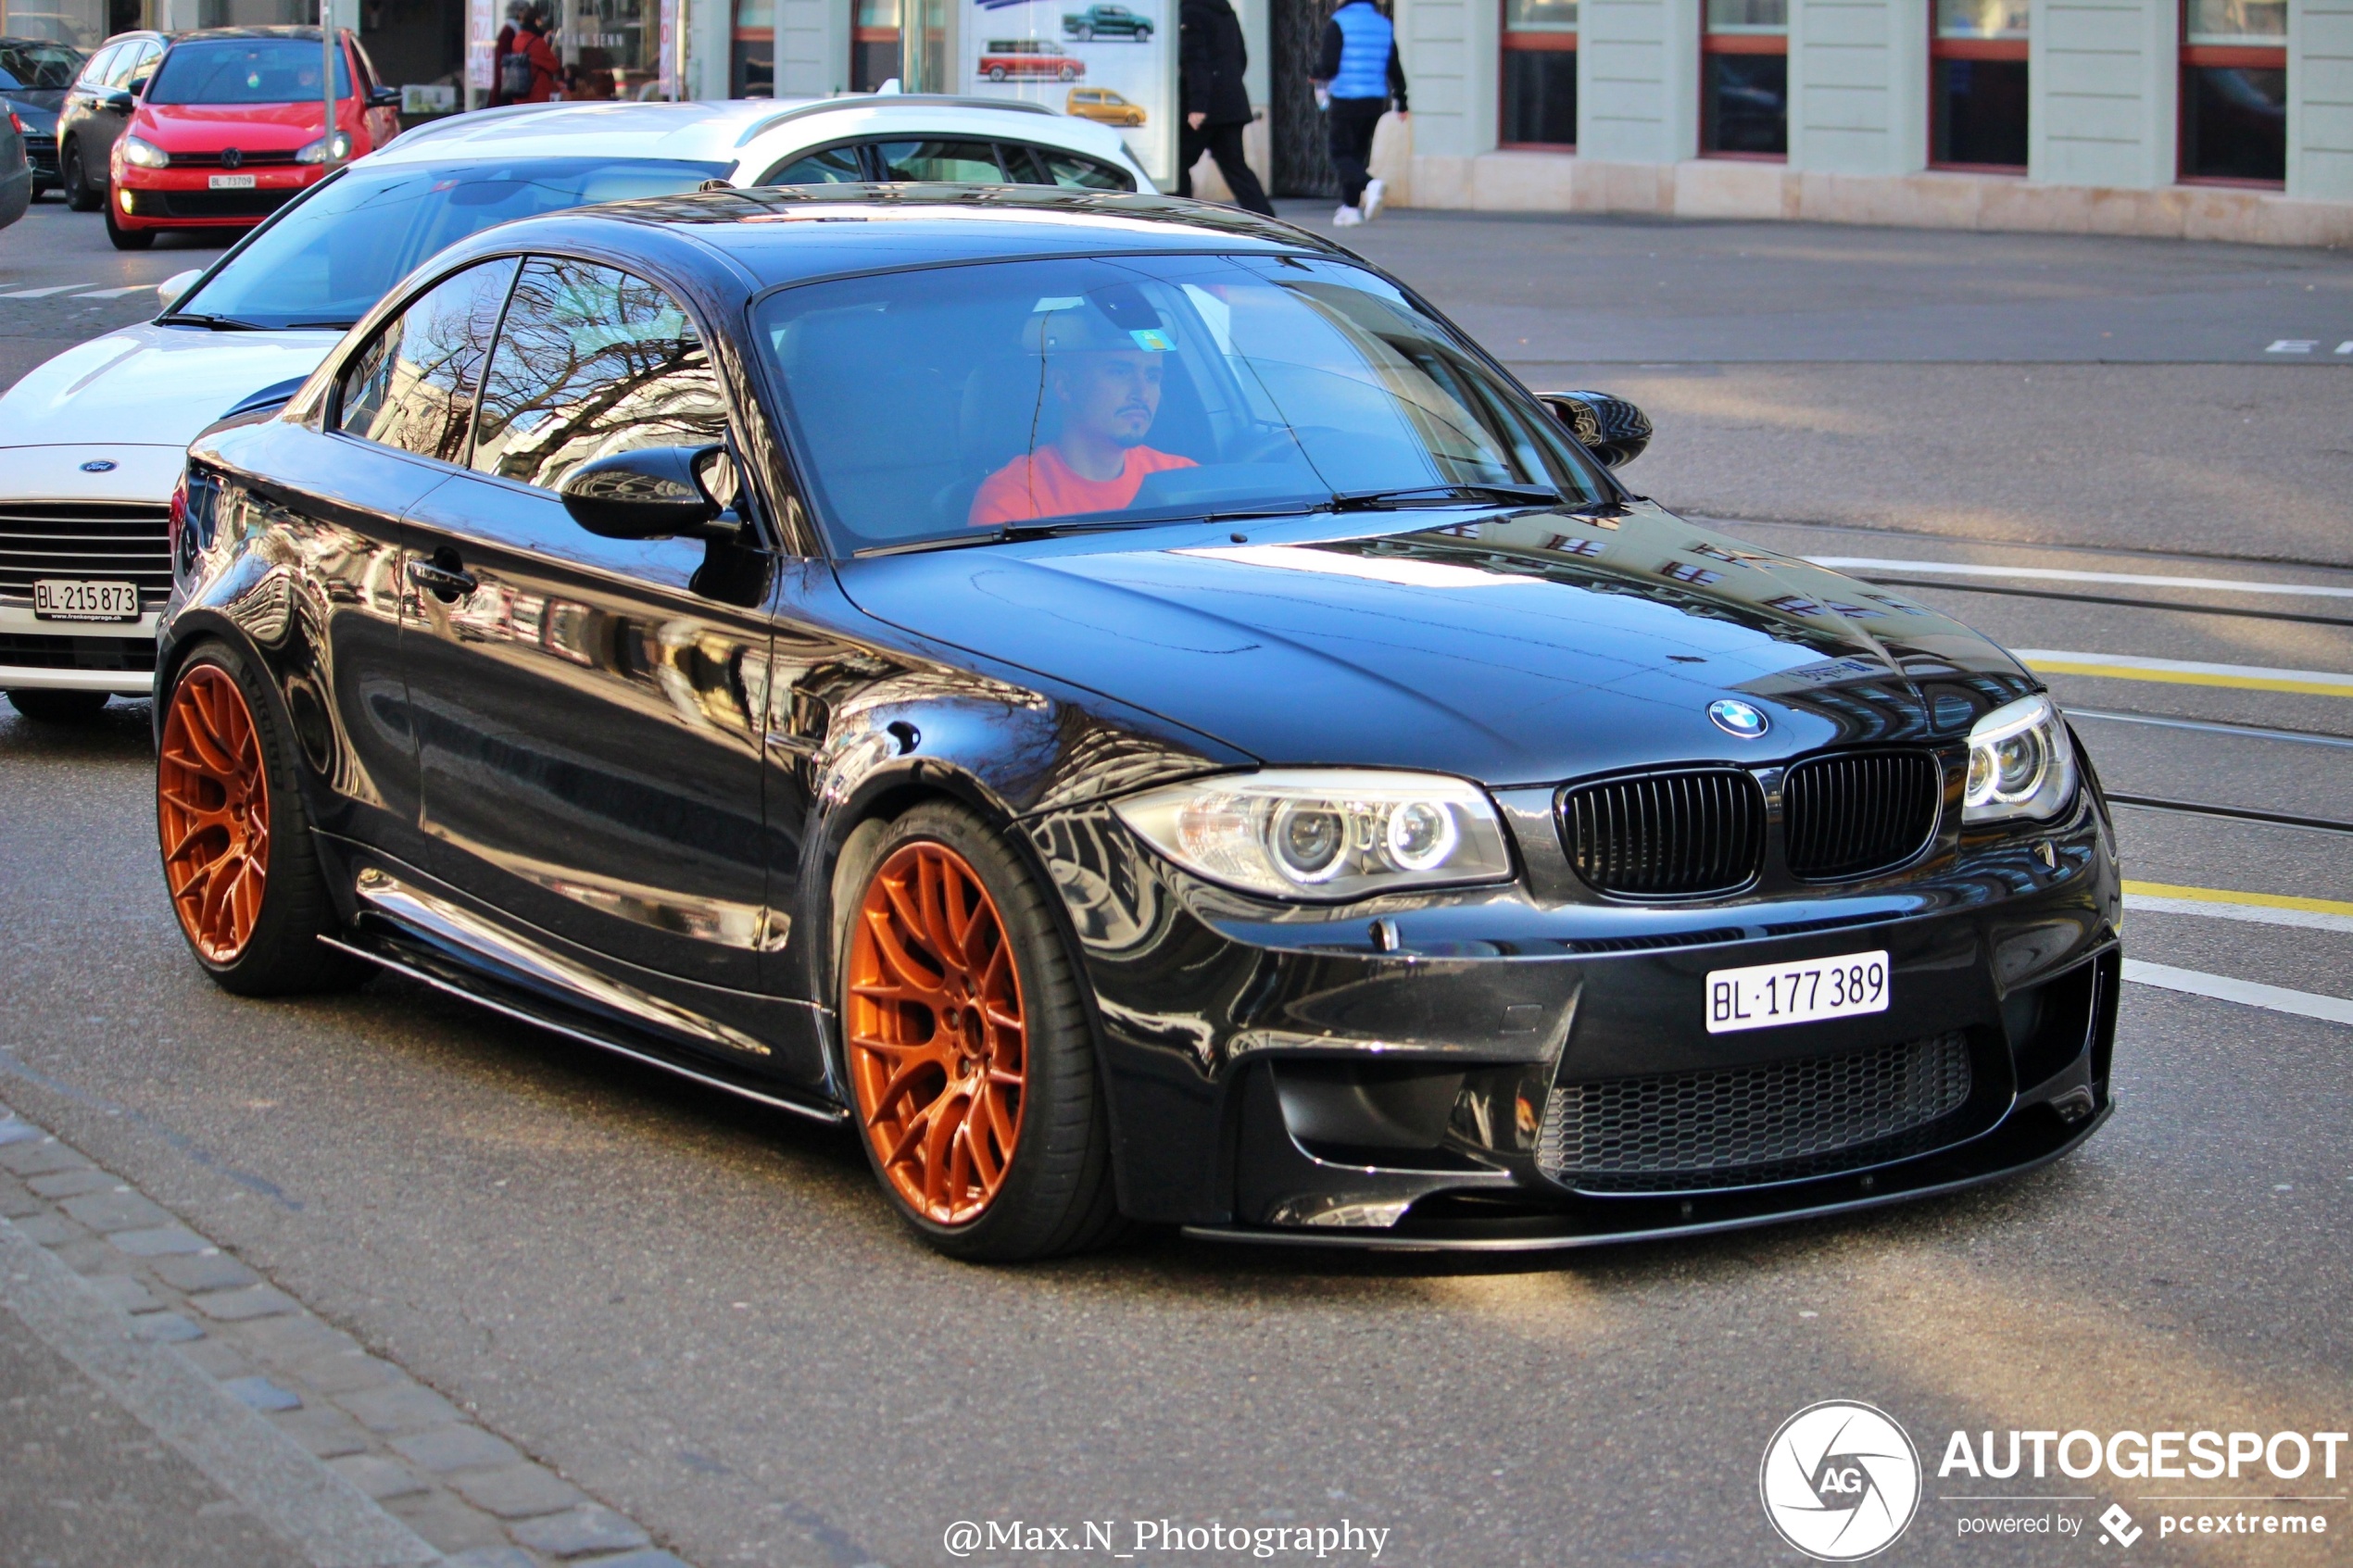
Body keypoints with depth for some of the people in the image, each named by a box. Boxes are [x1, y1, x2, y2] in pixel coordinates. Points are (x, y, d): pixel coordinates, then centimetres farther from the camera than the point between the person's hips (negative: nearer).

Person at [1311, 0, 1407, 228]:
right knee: (1358, 152, 17)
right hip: (1376, 101, 5)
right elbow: (1394, 67, 10)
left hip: (1346, 100, -5)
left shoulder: (1338, 23, -7)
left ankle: (1369, 184, -28)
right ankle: (1351, 207, 17)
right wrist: (1401, 101, 18)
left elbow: (1329, 65, -11)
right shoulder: (1384, 24, 8)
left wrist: (1318, 76, 12)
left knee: (1341, 153, -1)